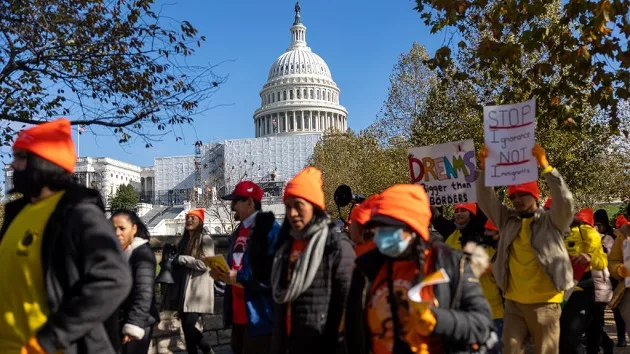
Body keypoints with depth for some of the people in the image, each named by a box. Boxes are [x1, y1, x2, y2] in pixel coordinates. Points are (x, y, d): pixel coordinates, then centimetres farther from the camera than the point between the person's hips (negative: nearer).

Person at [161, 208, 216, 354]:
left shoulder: (205, 239, -5)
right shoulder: (184, 239, 17)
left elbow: (205, 264, -16)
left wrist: (180, 258, -11)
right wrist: (173, 258, 8)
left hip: (197, 291, -7)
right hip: (183, 290, 7)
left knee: (189, 326, -15)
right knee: (186, 327, 6)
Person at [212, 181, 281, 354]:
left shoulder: (270, 228, -14)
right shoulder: (238, 232, 17)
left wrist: (240, 277, -22)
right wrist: (221, 273, 5)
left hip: (259, 317, -9)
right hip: (238, 315, 9)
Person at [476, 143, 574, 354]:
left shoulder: (552, 221, -1)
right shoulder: (508, 220, 8)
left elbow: (564, 201, -18)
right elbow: (485, 200, 2)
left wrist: (545, 166, -25)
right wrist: (484, 169, -11)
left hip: (544, 302, -3)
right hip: (513, 301, 3)